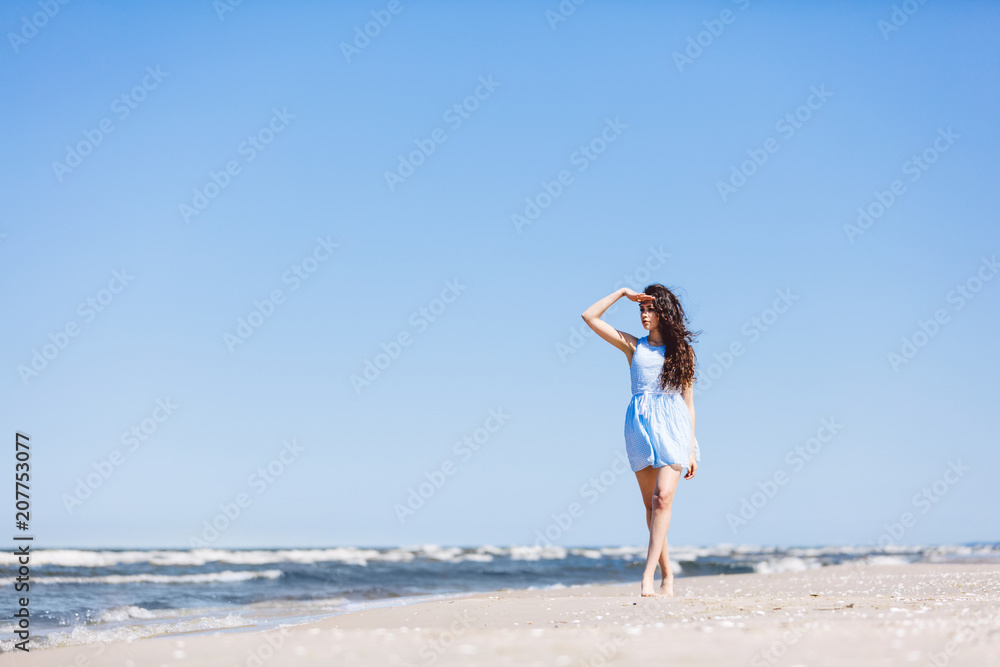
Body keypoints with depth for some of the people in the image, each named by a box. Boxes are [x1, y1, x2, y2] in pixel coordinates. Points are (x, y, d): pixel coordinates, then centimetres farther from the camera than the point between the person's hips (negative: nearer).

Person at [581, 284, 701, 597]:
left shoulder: (681, 350, 11)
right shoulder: (633, 345, 13)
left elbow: (688, 402, 10)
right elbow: (589, 316, 8)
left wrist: (692, 449, 5)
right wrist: (622, 292, 5)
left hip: (672, 425, -2)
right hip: (640, 424, 2)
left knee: (663, 497, -18)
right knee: (651, 503, 3)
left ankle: (647, 577, -24)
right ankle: (667, 576, 12)